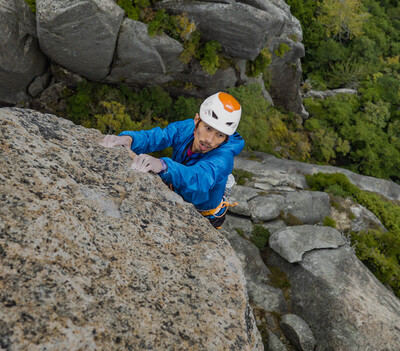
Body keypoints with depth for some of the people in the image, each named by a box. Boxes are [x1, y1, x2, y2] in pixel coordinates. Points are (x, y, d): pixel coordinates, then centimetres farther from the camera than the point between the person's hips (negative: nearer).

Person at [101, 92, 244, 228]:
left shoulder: (223, 157, -37)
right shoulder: (186, 128, -21)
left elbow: (200, 178, -56)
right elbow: (152, 137, -32)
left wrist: (162, 165, -74)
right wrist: (128, 138, -56)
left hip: (204, 218, -4)